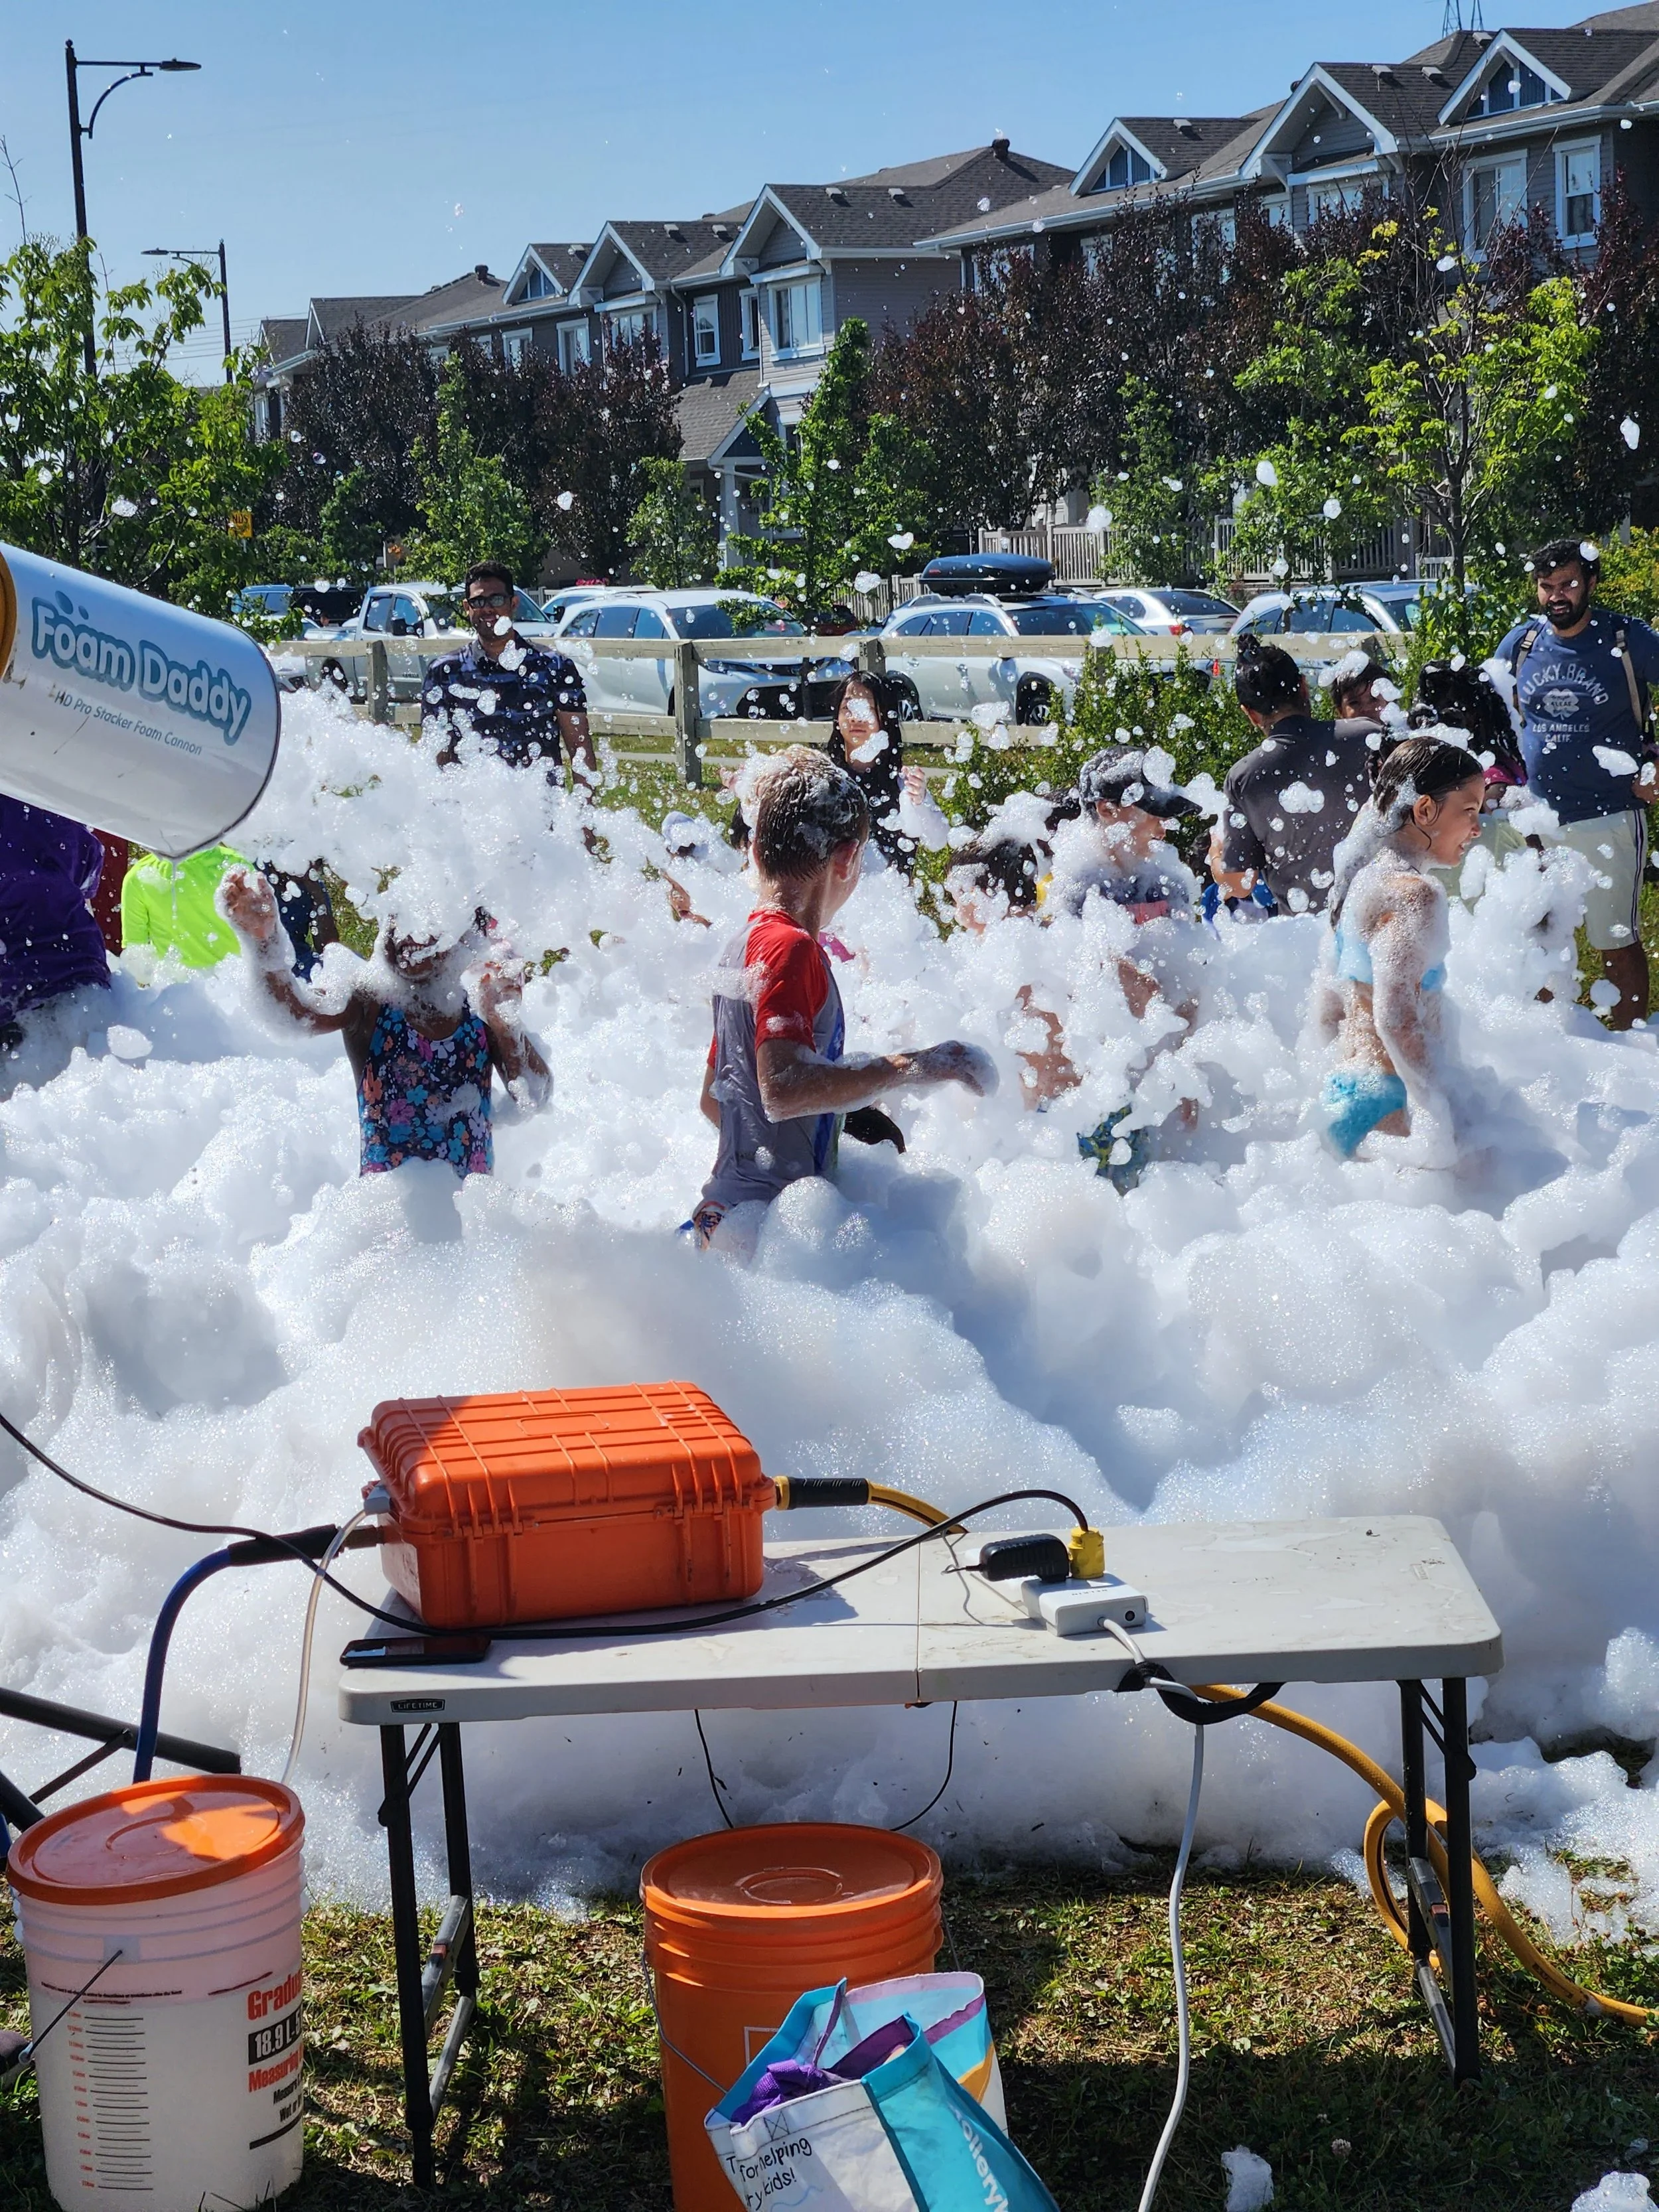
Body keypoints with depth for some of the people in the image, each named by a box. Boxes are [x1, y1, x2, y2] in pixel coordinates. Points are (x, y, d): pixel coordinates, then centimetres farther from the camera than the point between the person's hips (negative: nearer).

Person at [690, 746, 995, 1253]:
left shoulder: (744, 945, 16)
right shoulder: (790, 948, -13)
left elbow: (713, 1097, 24)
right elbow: (783, 1088, -27)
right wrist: (911, 1068, -21)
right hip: (768, 1222, -10)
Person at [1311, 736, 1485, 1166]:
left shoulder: (1361, 877, 15)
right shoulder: (1413, 893, -15)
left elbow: (1326, 1016, 19)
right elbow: (1396, 1018, -24)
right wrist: (1436, 1118, -25)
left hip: (1340, 1087, 10)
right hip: (1387, 1100, -10)